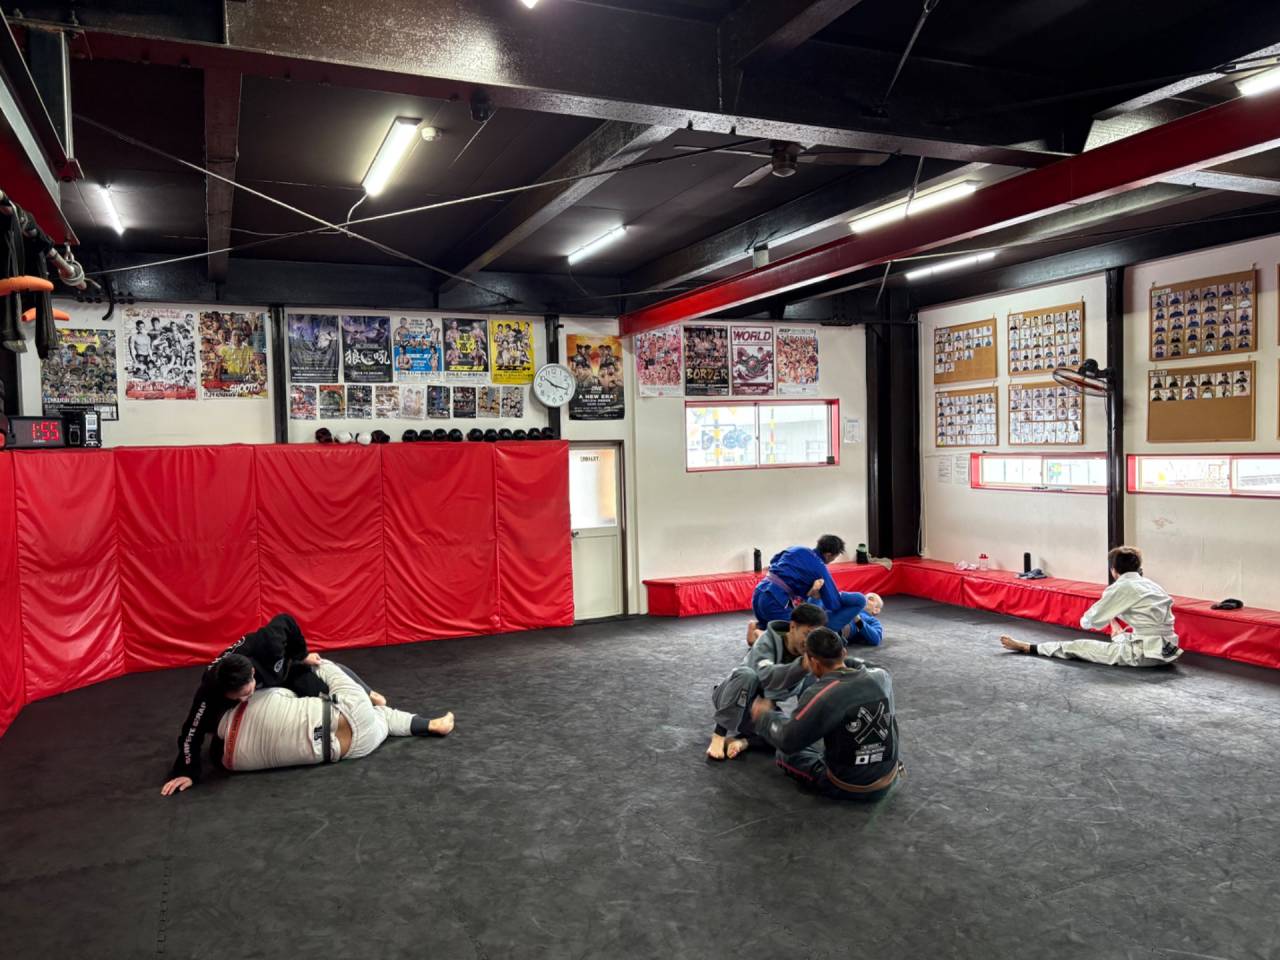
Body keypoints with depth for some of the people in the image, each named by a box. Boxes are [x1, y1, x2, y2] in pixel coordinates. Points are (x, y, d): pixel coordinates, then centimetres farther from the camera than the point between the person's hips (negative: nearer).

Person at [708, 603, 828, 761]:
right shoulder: (769, 640, -21)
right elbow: (766, 676, -42)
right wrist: (803, 665, -52)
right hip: (734, 701, -3)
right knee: (747, 674, -38)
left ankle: (742, 739, -15)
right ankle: (720, 734, -26)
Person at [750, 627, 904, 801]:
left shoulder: (821, 696, -26)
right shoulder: (881, 677, -9)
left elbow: (787, 741, -20)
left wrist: (764, 716, -2)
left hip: (846, 789, -5)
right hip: (887, 783, 5)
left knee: (785, 754, 13)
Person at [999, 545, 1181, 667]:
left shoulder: (1121, 588, -8)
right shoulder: (1152, 585, 13)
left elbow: (1088, 621, -1)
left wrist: (1086, 621, 23)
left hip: (1146, 654, -7)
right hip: (1167, 650, 7)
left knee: (1079, 646, 5)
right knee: (1121, 638, 37)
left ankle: (1025, 647, 16)